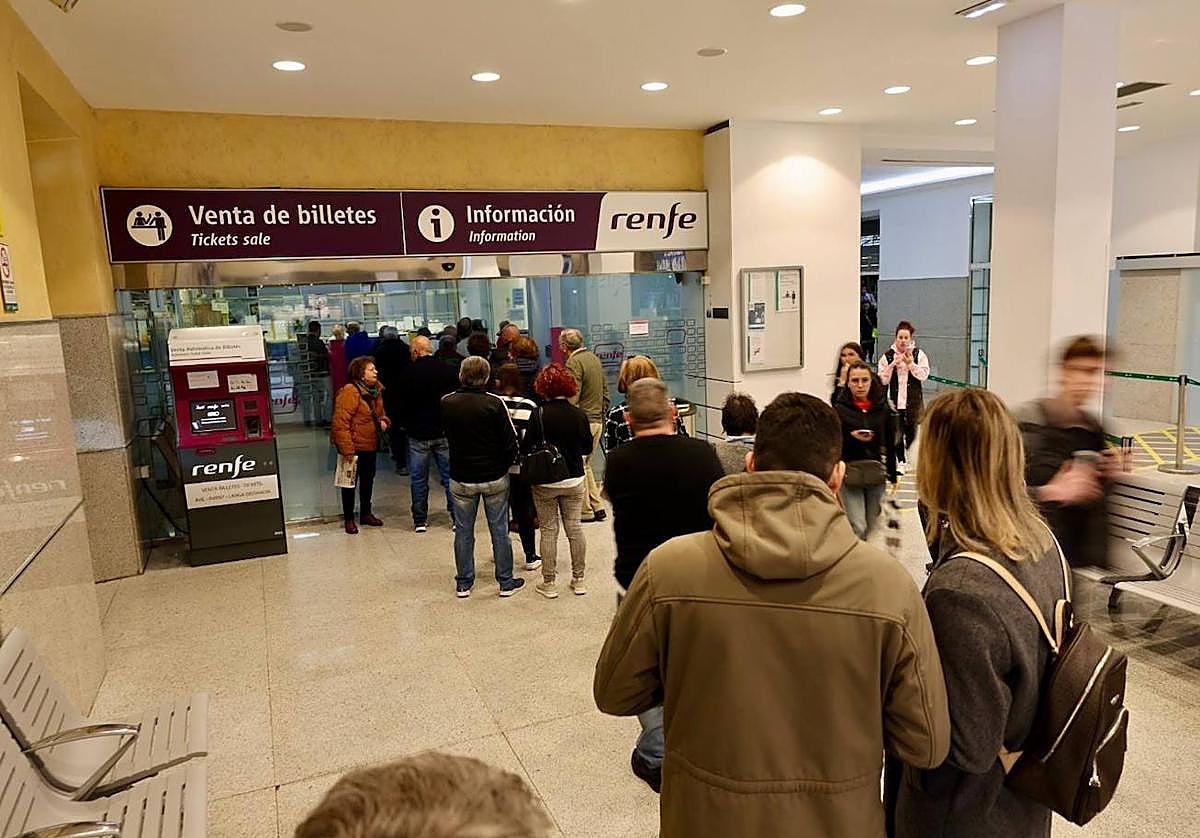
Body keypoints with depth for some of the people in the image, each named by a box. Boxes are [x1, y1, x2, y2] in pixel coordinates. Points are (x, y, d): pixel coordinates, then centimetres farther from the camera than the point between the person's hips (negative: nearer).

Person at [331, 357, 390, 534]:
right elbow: (340, 423, -25)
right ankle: (349, 518, 19)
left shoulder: (376, 390, 6)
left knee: (368, 480, 19)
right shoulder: (350, 392, -21)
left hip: (370, 446, 8)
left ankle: (366, 513, 34)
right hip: (354, 447, -8)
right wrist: (347, 450, -27)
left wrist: (384, 421, 0)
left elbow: (381, 411, 24)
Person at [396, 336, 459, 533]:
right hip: (445, 433, 2)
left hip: (418, 434, -2)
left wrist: (404, 424, 12)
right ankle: (457, 517, 9)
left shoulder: (408, 373, -8)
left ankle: (420, 520, 13)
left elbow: (403, 403, -4)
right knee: (450, 475, 8)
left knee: (418, 479, 8)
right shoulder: (448, 370, -1)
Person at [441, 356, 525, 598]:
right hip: (494, 478, -2)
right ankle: (506, 582, 18)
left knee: (463, 531, 13)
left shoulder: (446, 403, -7)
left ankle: (464, 583, 23)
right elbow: (510, 442, -12)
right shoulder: (494, 403, -15)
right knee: (499, 530, 9)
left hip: (461, 478, 2)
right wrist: (504, 465, 4)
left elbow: (448, 437, 7)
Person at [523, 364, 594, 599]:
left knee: (549, 531, 7)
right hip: (574, 480, 2)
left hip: (545, 482, -2)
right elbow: (588, 448, 3)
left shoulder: (539, 415, -15)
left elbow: (528, 447, -12)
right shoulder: (579, 415, -7)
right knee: (575, 528, 12)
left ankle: (549, 583, 15)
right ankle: (578, 579, 21)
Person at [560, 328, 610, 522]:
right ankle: (598, 507, 18)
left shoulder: (573, 363, -14)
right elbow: (606, 391, 16)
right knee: (586, 464, 18)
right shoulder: (594, 358, 12)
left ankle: (585, 511, 8)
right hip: (598, 420, 8)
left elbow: (572, 399, -19)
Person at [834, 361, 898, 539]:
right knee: (858, 527, -9)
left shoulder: (882, 408, 3)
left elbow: (890, 444, 8)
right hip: (849, 473, -3)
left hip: (876, 473, 3)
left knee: (870, 526, 12)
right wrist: (852, 438, -19)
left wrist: (892, 475, 9)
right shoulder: (840, 409, -5)